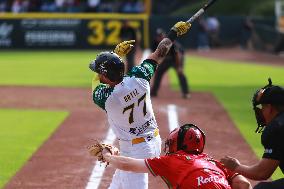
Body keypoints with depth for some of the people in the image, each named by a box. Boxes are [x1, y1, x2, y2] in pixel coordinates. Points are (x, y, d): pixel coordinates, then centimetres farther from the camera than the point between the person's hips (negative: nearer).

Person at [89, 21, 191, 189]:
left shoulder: (104, 97, -23)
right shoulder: (138, 78, -12)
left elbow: (97, 79, -1)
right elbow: (159, 54, 3)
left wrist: (116, 52, 3)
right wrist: (174, 33, 17)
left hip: (134, 150, -8)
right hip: (155, 141, 8)